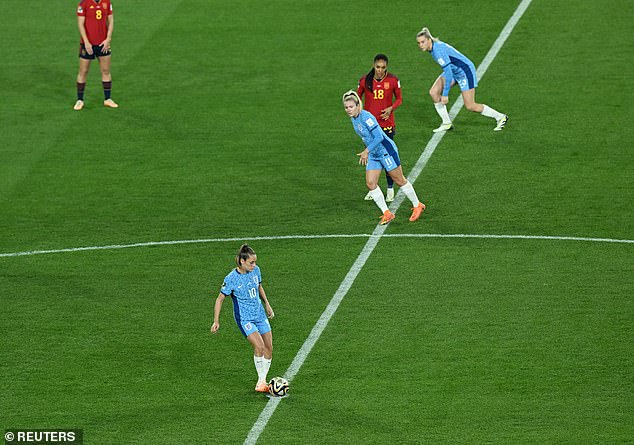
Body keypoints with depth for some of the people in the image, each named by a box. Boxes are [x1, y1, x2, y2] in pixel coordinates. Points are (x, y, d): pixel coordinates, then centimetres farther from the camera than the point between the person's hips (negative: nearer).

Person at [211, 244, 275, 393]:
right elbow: (220, 299, -8)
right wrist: (216, 321, -10)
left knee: (269, 348, 3)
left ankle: (263, 381, 16)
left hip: (260, 315, 6)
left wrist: (267, 304, 20)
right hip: (244, 318, -6)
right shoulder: (231, 279, -18)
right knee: (259, 346, -22)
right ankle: (260, 381, -10)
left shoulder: (255, 270, -2)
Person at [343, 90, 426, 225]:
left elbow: (379, 137, -28)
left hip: (386, 151, -9)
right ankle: (386, 213, 7)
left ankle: (417, 206, 23)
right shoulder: (353, 118, 3)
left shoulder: (366, 117, -24)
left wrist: (366, 151, -27)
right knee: (370, 183, -1)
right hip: (373, 155, 9)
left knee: (399, 180, 5)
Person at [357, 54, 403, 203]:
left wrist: (391, 108, -15)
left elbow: (399, 99, 5)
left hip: (387, 123, -1)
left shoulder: (393, 80, -7)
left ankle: (390, 189, 14)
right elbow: (357, 98, 8)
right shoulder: (365, 80, -5)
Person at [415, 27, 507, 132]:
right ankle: (446, 123, 6)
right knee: (433, 92, -5)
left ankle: (500, 117, 13)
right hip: (453, 71, 9)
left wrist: (445, 94, -30)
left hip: (465, 71, -9)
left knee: (470, 106, -5)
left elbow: (448, 72, -32)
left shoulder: (438, 50, -29)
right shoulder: (432, 48, 0)